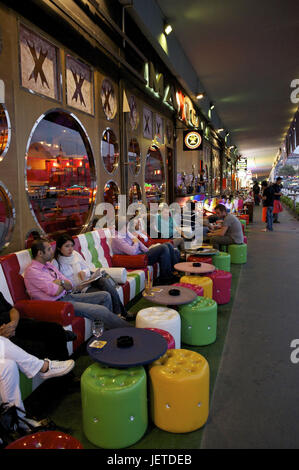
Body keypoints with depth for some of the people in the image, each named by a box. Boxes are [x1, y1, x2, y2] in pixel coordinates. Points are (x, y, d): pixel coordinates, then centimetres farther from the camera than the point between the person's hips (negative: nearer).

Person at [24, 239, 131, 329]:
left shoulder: (48, 265, 13)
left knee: (105, 296, 5)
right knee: (101, 310, -19)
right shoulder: (32, 271, -14)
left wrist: (60, 282, -11)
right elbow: (55, 291, -23)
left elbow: (70, 286, 11)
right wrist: (64, 284, -2)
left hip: (67, 296, 9)